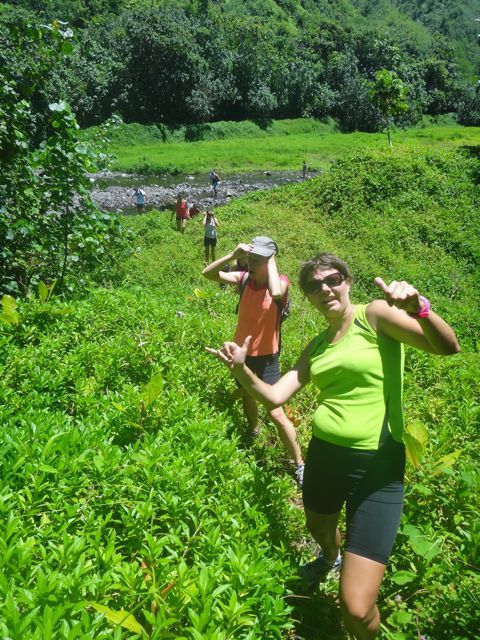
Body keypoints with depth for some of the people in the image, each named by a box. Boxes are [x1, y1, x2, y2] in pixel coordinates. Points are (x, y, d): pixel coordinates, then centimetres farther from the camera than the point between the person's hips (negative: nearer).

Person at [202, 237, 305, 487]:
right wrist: (233, 255, -23)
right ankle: (253, 432, 57)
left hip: (266, 357, -5)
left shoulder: (281, 281, -18)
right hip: (242, 353, 5)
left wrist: (271, 260, -29)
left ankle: (299, 464, 9)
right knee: (247, 397, 28)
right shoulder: (244, 278, -7)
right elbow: (208, 273, -13)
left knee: (276, 413, -7)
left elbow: (276, 292, -43)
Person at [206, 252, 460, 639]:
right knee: (319, 531, 33)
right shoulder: (316, 347, 9)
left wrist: (419, 308, -41)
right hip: (324, 457, 6)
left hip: (377, 468, -6)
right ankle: (331, 559, 70)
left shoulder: (375, 315, -9)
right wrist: (242, 369, -12)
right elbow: (274, 396, 5)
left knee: (356, 609, -8)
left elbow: (447, 347, -22)